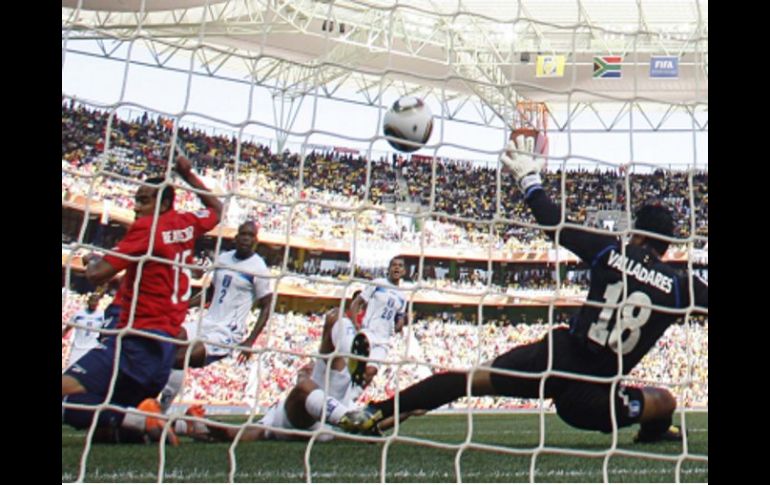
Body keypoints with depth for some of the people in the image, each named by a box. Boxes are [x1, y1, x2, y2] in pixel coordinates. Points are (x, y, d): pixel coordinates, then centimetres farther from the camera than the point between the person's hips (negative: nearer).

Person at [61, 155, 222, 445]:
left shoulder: (148, 227, -8)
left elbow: (96, 275, -14)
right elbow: (216, 209, 36)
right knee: (105, 430, 17)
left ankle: (140, 420, -32)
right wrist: (188, 176, 37)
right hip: (167, 346, 9)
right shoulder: (186, 225, 12)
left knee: (68, 399, -23)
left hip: (138, 341, -9)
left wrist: (92, 260, 7)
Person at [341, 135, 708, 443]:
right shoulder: (679, 286, -3)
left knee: (470, 379, 12)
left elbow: (554, 224, 2)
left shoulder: (612, 253, -3)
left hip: (556, 355, 0)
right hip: (591, 397, 0)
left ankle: (377, 412, 9)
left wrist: (528, 179, 15)